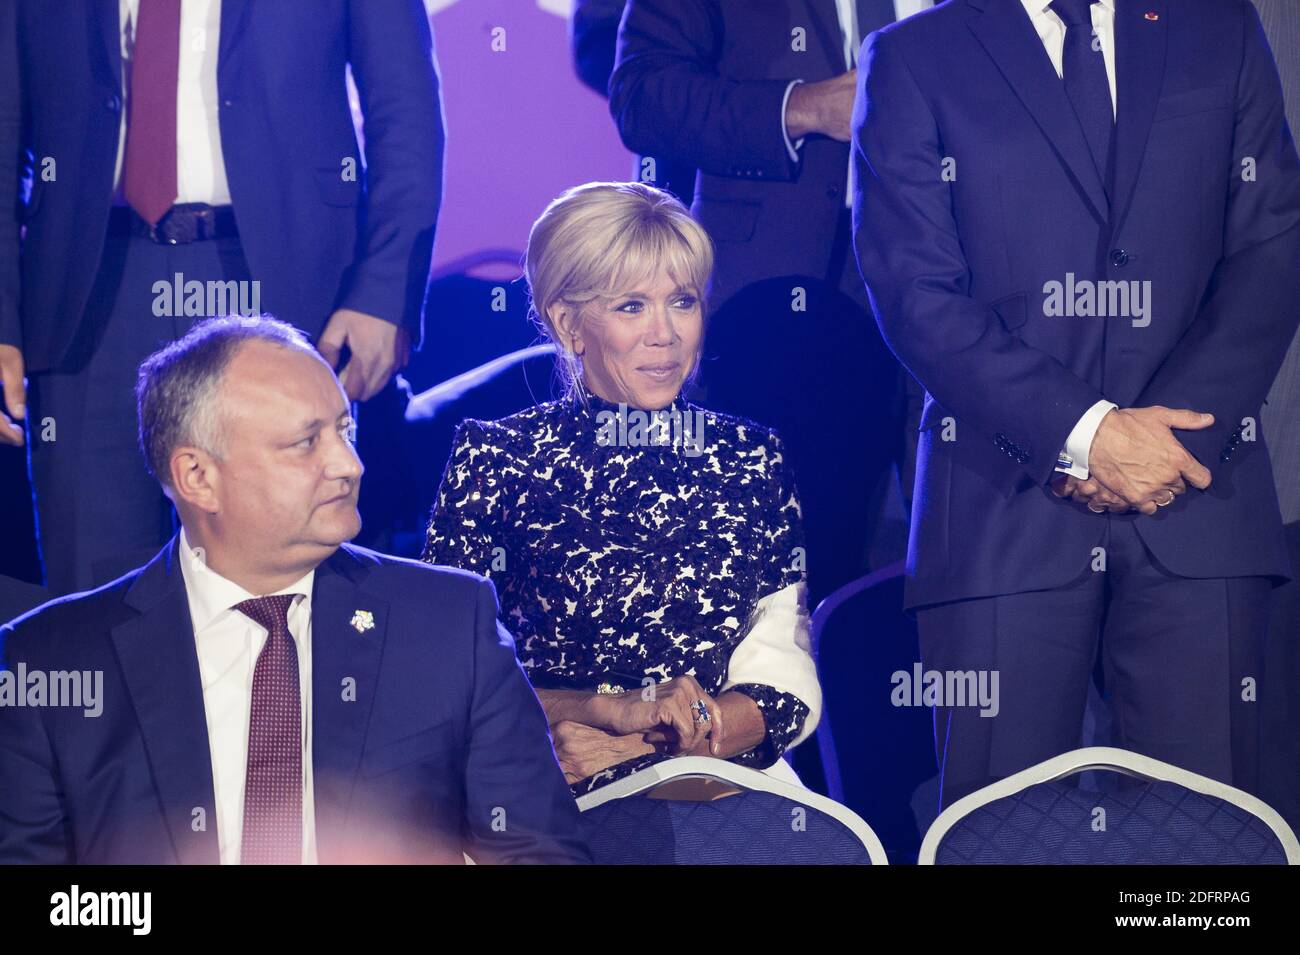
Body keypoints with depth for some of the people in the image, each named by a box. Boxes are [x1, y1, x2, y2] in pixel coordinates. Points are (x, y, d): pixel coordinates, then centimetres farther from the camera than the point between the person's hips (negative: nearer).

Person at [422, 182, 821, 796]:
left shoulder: (751, 461, 11)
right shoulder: (497, 458, 4)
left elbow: (786, 683, 6)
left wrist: (641, 743, -10)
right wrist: (617, 709, -14)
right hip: (551, 809, -2)